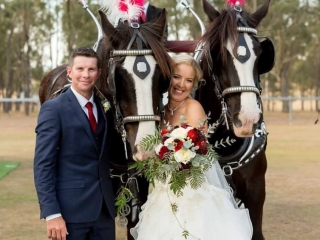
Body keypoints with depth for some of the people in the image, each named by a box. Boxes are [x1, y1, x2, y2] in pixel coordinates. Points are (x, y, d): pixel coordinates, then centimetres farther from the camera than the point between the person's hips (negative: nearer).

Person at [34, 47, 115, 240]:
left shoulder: (105, 107, 10)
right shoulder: (53, 109, -7)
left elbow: (105, 157, 13)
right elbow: (43, 166, -12)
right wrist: (52, 213, -18)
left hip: (104, 209, 5)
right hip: (70, 209, -5)